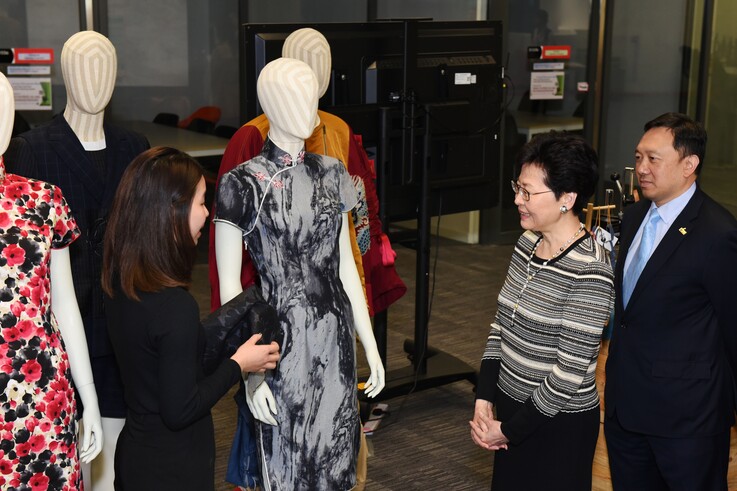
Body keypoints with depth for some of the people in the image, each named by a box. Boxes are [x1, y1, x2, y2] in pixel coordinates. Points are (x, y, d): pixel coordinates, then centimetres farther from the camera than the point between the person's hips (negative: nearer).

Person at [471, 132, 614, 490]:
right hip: (513, 407, 7)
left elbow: (571, 370, -21)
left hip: (560, 424, -7)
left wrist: (508, 430, -13)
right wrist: (484, 400, -2)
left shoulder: (589, 272, -22)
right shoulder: (527, 244, 0)